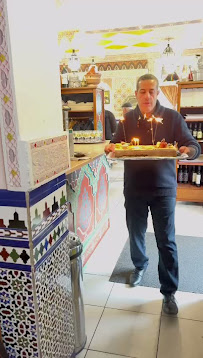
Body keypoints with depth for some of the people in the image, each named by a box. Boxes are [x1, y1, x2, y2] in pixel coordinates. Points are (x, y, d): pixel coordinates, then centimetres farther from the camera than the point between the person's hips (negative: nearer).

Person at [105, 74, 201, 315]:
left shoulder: (172, 117, -3)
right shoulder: (127, 119, 3)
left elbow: (193, 146, -4)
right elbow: (115, 145, 6)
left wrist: (189, 150, -28)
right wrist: (110, 148, -17)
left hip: (163, 188, -2)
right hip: (134, 188, 2)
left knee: (166, 241, 4)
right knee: (135, 234, 18)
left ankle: (169, 292, 22)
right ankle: (140, 265, 48)